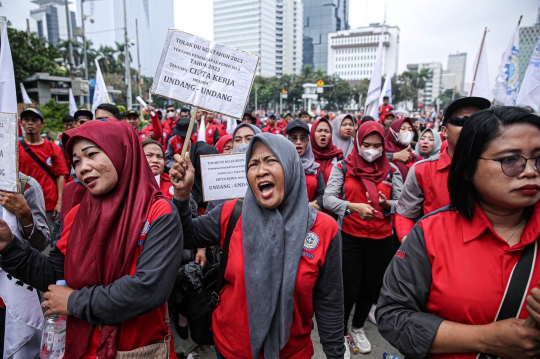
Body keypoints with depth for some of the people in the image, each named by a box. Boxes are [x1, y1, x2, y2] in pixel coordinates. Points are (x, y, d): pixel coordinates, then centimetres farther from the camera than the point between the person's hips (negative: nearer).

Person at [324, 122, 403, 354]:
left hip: (382, 239, 3)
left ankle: (358, 328, 41)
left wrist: (387, 204, -21)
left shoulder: (391, 170, 4)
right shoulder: (342, 167, -3)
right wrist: (353, 206, -28)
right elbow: (328, 199, -13)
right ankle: (339, 333, 28)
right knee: (349, 289, 1)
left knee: (371, 287, 15)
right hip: (350, 238, -3)